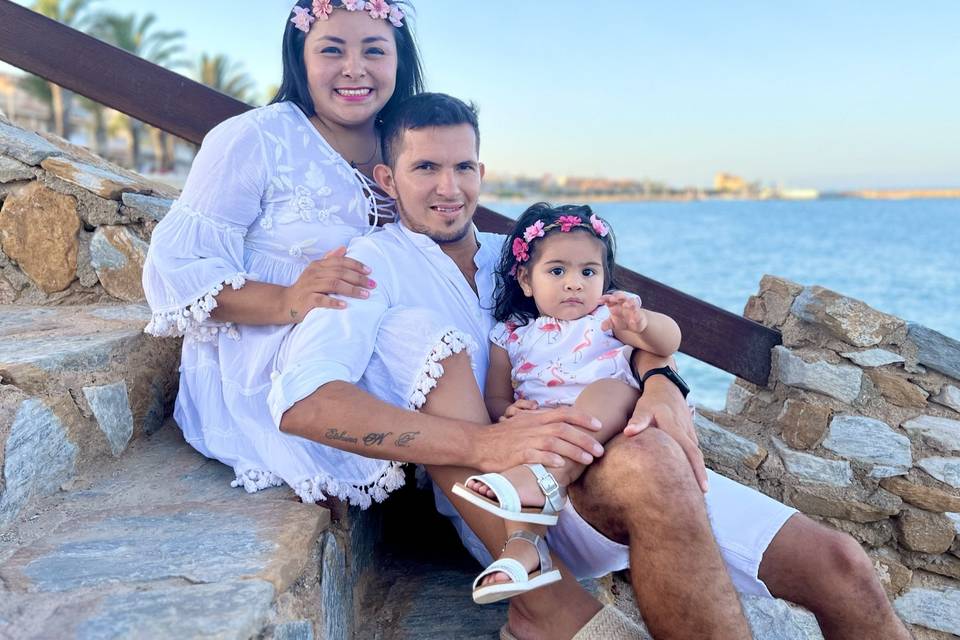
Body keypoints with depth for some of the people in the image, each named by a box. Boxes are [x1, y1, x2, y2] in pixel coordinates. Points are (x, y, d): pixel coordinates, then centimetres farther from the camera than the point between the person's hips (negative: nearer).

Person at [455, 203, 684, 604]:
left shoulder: (606, 318, 11)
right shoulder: (510, 335, 17)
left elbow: (669, 343, -3)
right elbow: (494, 398, 14)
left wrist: (641, 322, -27)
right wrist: (508, 412, -11)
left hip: (607, 427, -1)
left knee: (610, 389, -31)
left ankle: (546, 478, -48)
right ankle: (522, 545, -46)